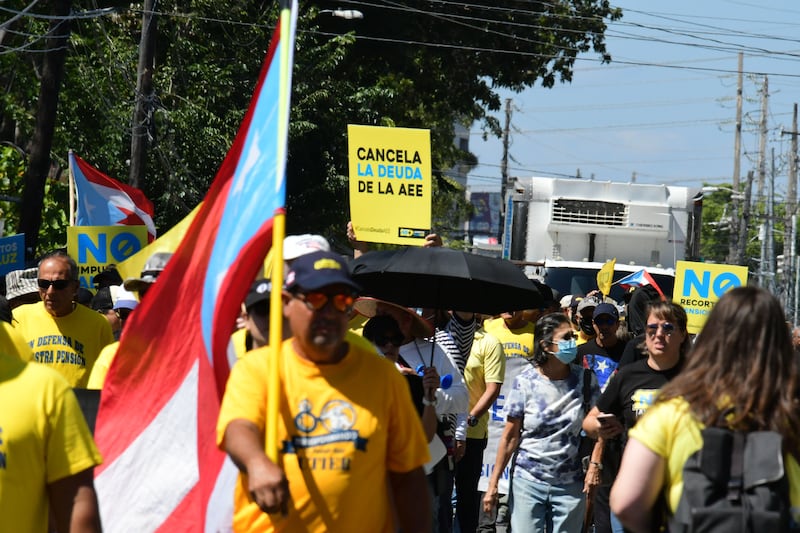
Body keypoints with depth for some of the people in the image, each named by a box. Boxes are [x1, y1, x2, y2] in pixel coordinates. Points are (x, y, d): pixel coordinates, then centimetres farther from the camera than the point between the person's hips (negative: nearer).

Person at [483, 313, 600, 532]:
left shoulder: (584, 379, 0)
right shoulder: (525, 382, -5)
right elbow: (510, 436, -1)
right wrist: (493, 484, -2)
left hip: (570, 485, 1)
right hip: (528, 481, -1)